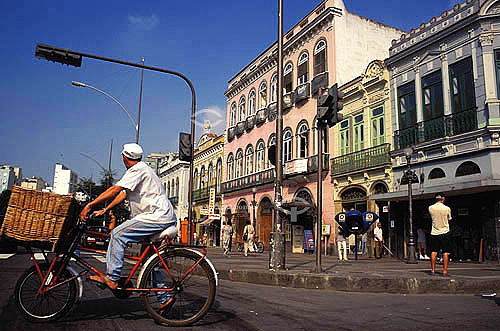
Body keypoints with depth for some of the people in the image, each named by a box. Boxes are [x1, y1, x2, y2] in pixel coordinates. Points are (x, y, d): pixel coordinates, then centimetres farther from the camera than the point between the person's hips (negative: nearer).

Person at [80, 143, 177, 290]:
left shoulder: (138, 169, -10)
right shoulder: (141, 169, 22)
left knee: (118, 234, -15)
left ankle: (111, 279, -13)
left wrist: (89, 205, -17)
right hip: (165, 218, 11)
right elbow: (123, 194, 23)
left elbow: (115, 190, -19)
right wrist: (105, 210, 19)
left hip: (158, 216, -11)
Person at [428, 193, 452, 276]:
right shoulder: (447, 208, -10)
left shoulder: (430, 208, -4)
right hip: (444, 232, -2)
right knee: (445, 253, 3)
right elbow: (449, 220, 5)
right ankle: (444, 271, 3)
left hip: (434, 232, 2)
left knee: (433, 252, 8)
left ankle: (433, 270, 11)